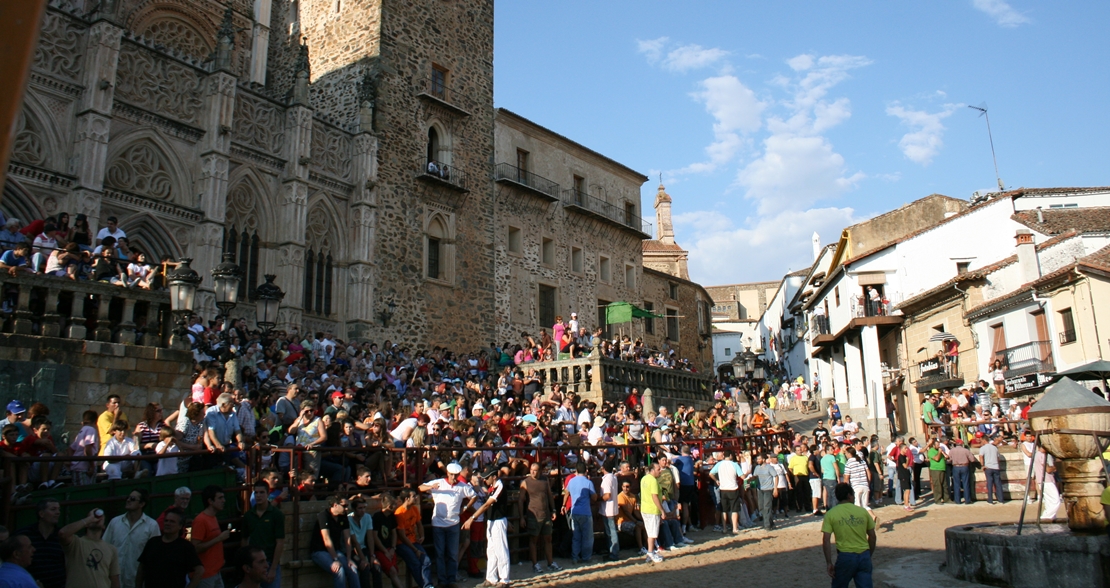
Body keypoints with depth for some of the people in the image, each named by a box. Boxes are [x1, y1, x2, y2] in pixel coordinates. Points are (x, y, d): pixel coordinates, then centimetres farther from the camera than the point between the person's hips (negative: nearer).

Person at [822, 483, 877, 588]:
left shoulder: (831, 514, -3)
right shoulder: (863, 511, 5)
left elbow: (826, 540, -9)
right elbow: (872, 536, 9)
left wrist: (829, 562, -3)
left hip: (845, 557, -2)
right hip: (864, 556, 2)